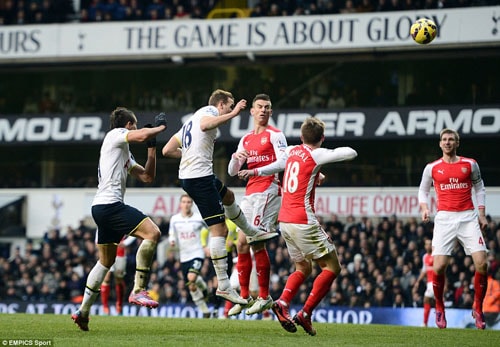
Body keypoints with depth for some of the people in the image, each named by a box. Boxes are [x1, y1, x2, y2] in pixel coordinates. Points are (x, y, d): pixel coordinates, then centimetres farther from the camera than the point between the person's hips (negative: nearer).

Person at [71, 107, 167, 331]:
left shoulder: (125, 153, 27)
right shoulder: (115, 135, -1)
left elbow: (147, 177, 26)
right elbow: (141, 136, -20)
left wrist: (152, 149, 18)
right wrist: (160, 128, -2)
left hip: (101, 207, 11)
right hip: (109, 204, -11)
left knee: (106, 261, 18)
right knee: (152, 233, -18)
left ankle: (83, 312, 19)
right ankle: (138, 291, -20)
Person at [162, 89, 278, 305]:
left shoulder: (191, 120, 23)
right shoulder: (210, 110, -3)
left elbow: (167, 150, 19)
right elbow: (205, 125, -30)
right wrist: (233, 114, -25)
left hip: (187, 175, 10)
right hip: (200, 176, -10)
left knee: (228, 197, 35)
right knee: (219, 230, -10)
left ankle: (252, 232, 57)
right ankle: (223, 285, -12)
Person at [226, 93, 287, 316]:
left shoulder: (275, 135, -2)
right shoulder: (246, 139, 19)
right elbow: (232, 171, 18)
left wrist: (258, 170, -30)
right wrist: (235, 158, -6)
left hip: (268, 191, -8)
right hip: (250, 193, 8)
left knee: (256, 241, -15)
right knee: (242, 243, 5)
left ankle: (264, 297, -10)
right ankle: (244, 296, 13)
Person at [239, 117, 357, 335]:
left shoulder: (292, 151, 12)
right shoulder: (316, 155, -8)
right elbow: (351, 153, -11)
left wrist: (255, 171, 45)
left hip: (284, 220, 8)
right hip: (303, 221, -8)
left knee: (303, 268, 20)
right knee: (332, 267, 0)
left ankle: (282, 303, -5)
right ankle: (305, 314, -9)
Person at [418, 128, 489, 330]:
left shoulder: (470, 164, 8)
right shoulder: (432, 168, 8)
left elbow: (479, 188, 17)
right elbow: (422, 190, 19)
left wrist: (481, 214, 9)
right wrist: (424, 207, 0)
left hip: (468, 218, 0)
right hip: (444, 219, 0)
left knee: (481, 263, -13)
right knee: (438, 267, -12)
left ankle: (478, 309, 3)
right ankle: (439, 309, 11)